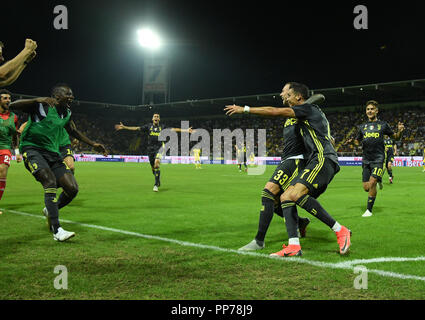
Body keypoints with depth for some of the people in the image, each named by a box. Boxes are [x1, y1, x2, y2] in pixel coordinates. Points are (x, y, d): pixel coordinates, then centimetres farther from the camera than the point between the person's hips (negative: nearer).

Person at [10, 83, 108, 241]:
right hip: (32, 149, -7)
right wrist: (37, 100, -30)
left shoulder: (66, 114, 13)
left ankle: (50, 211, 25)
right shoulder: (42, 106, -8)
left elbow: (74, 131, 31)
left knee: (72, 189, -6)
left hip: (52, 153, 7)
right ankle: (57, 230, -29)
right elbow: (13, 105, -17)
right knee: (50, 181, -29)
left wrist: (93, 144, 30)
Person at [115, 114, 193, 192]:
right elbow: (136, 128, 7)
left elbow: (173, 129, 2)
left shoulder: (162, 127, 7)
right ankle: (158, 181, 36)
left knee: (156, 164, -25)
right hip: (150, 149, 3)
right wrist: (124, 127, 1)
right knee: (153, 168, 8)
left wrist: (186, 130, -5)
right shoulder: (148, 126, 9)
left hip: (159, 148, -2)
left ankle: (156, 185, -21)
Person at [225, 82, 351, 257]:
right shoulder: (311, 112, 28)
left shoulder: (309, 108, -1)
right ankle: (294, 246, -12)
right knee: (285, 197, -1)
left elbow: (275, 112, -8)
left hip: (323, 159, -10)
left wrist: (245, 109, -2)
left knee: (296, 194, -28)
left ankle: (340, 230, -20)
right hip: (314, 161, 10)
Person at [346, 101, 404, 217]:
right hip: (366, 160, 4)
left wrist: (399, 131, -9)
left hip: (378, 159, -4)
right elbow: (358, 141, 21)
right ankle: (376, 187, 37)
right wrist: (352, 141, -2)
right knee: (366, 187, 1)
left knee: (372, 183, -19)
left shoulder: (383, 125, 6)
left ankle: (369, 210, -8)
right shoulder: (362, 127, 14)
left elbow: (395, 137, 13)